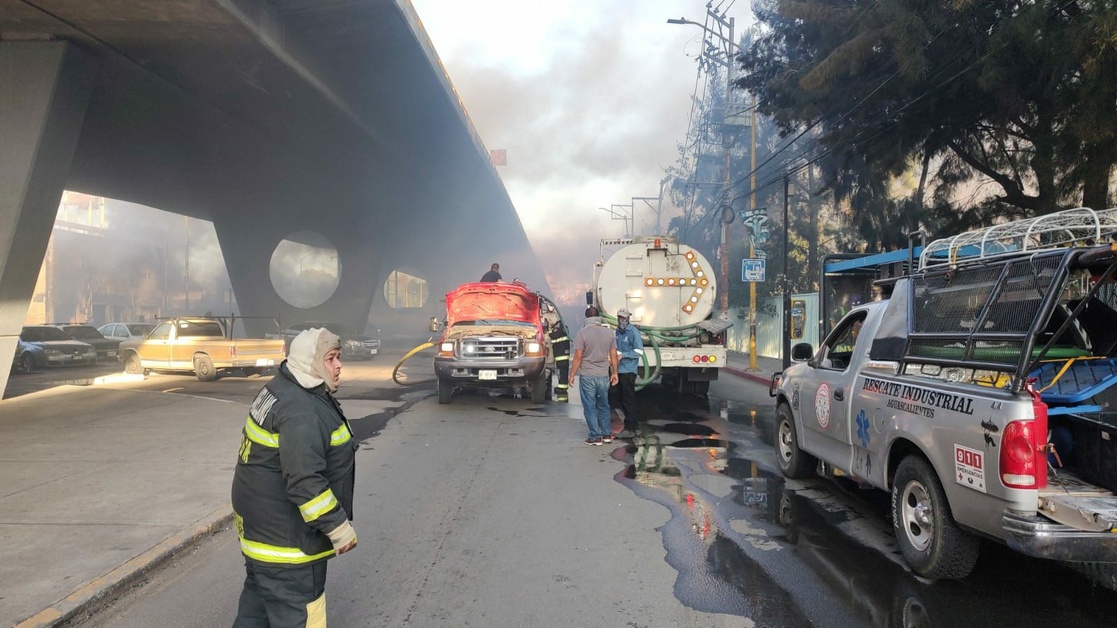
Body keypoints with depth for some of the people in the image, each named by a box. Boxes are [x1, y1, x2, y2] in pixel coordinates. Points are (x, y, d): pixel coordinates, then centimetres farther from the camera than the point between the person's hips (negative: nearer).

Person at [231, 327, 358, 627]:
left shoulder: (283, 389, 7)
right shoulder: (302, 412, -27)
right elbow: (305, 481, -33)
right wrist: (337, 526, -26)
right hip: (285, 535, -11)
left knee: (260, 592, 26)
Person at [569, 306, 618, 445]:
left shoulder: (582, 334, -11)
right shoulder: (608, 333, 3)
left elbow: (578, 357, -13)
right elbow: (613, 356, 6)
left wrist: (572, 375, -4)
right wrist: (614, 373, 16)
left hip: (587, 377, -4)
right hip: (604, 376, 4)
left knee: (590, 407, 4)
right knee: (604, 406, 17)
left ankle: (595, 437, 6)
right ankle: (607, 434, 21)